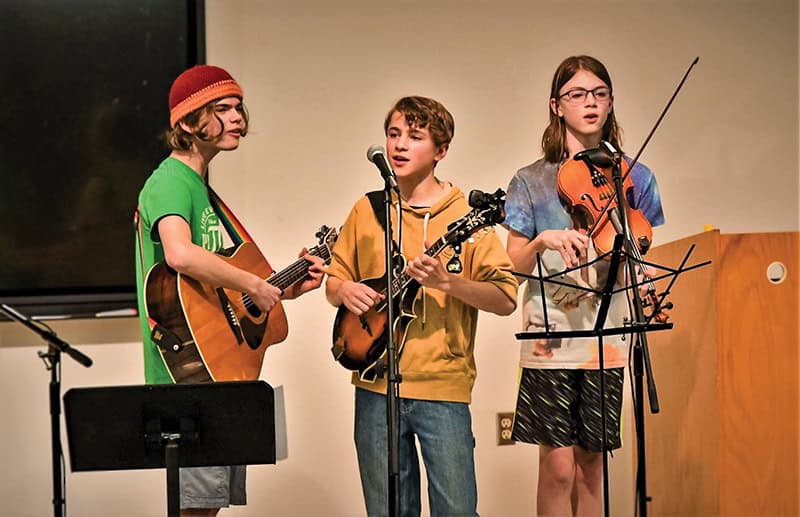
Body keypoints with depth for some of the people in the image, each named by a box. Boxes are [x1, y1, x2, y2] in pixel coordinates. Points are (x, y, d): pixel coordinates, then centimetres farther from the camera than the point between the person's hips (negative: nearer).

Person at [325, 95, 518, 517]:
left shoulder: (464, 215, -1)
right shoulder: (367, 211, 10)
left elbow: (506, 300, -6)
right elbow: (334, 282, 16)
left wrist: (446, 282, -20)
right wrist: (345, 290, -6)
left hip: (443, 388, -3)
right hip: (376, 387, 3)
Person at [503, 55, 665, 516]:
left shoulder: (634, 178, 7)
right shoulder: (531, 182, 3)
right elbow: (514, 266, 3)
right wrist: (543, 241, -17)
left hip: (608, 336, 2)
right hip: (551, 335, -2)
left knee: (591, 461, 7)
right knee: (558, 465, -5)